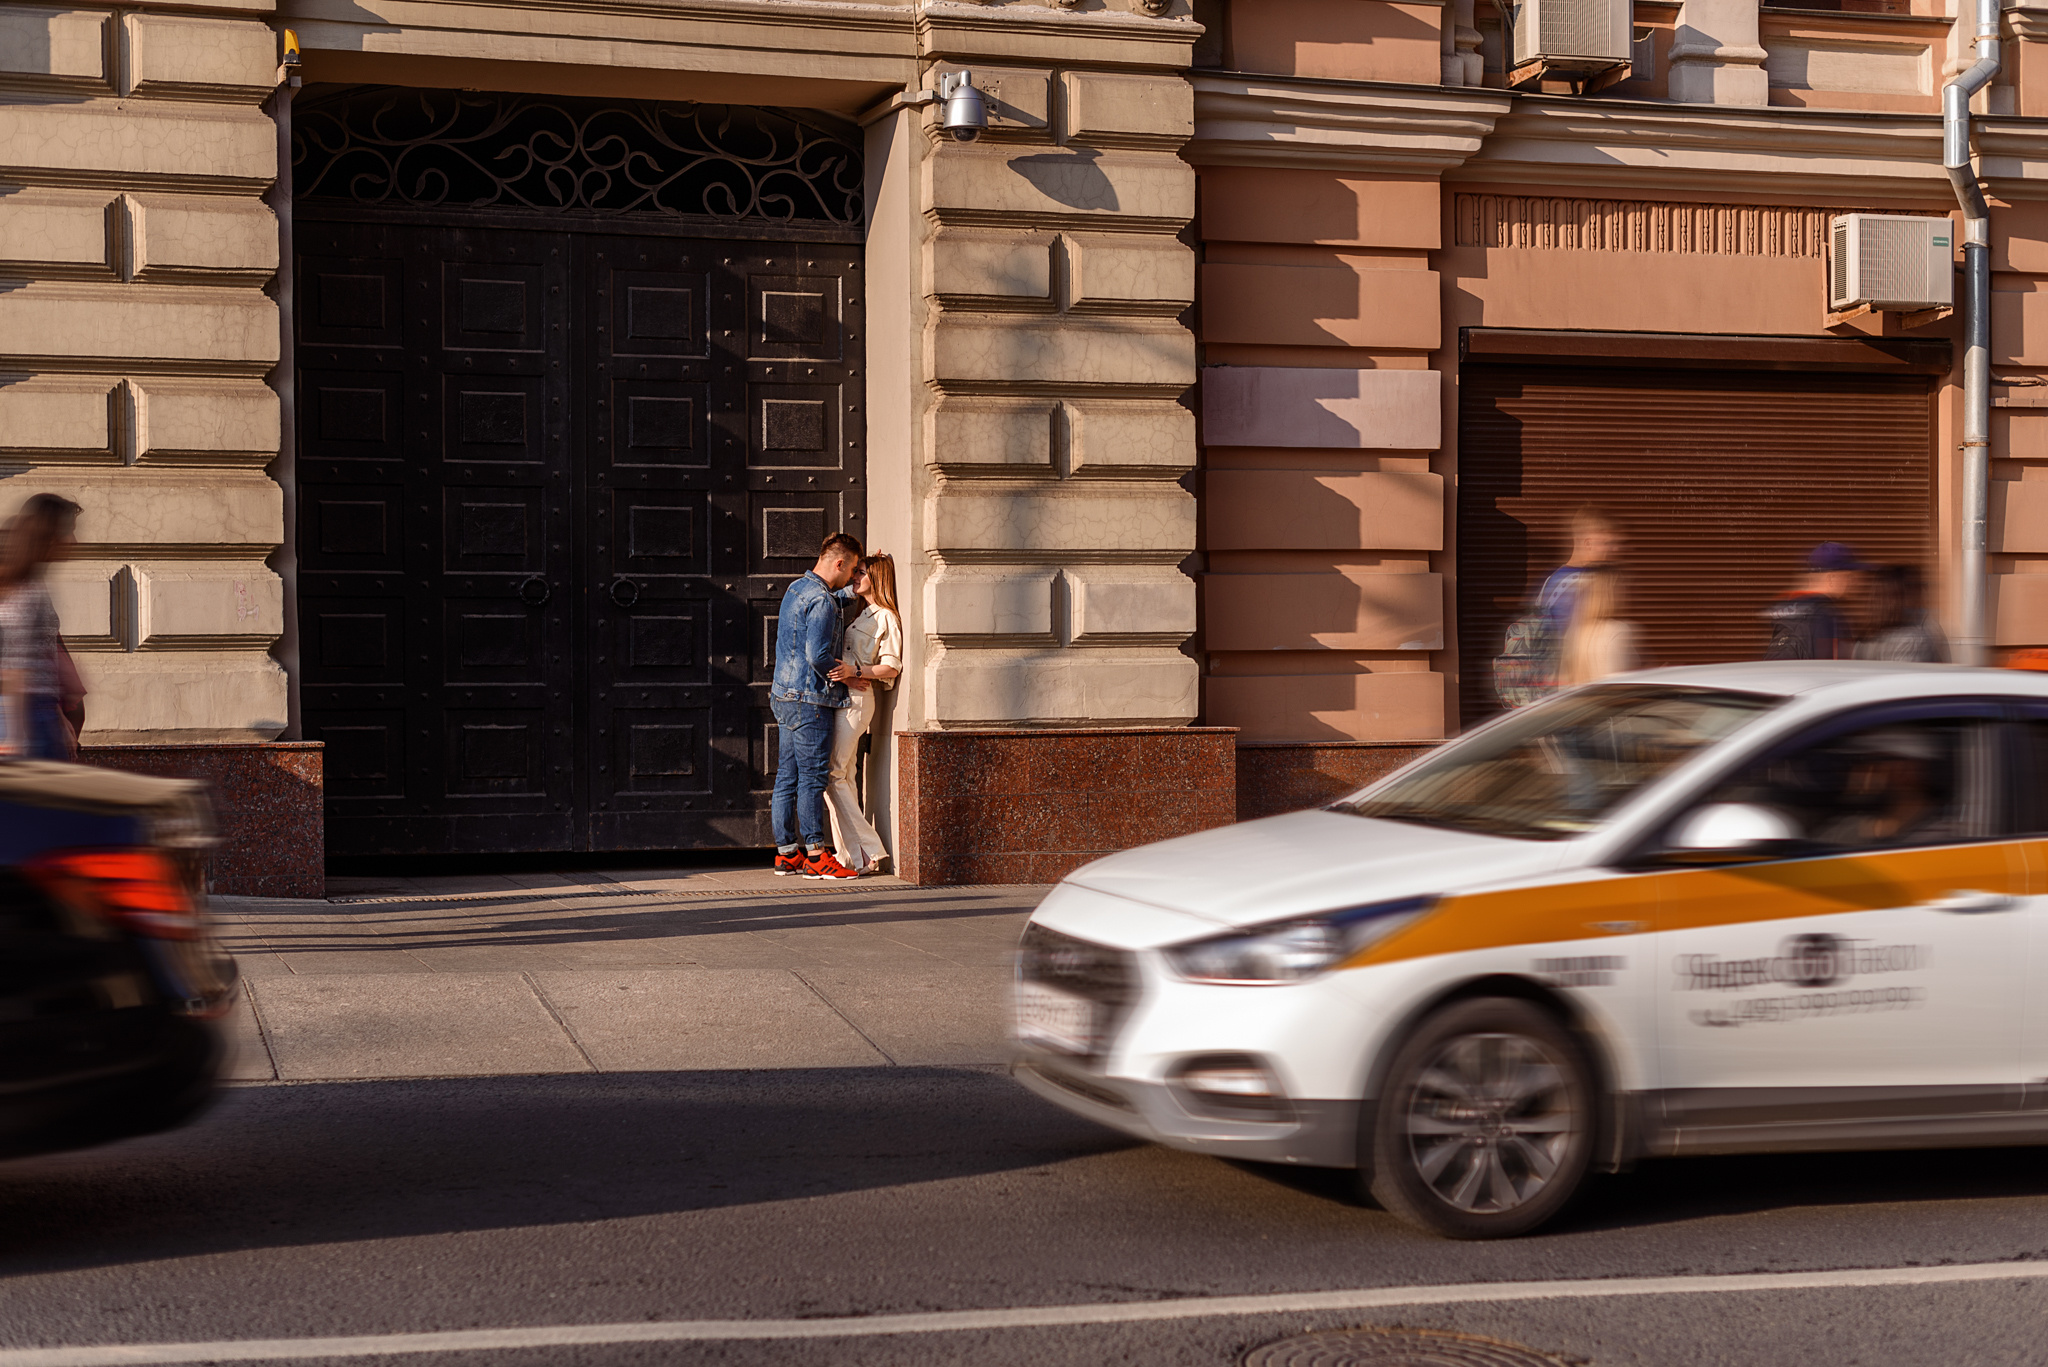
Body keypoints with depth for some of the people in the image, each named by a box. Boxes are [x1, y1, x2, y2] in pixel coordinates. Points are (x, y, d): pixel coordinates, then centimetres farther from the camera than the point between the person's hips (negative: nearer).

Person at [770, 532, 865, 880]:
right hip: (809, 698, -10)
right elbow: (818, 656, -21)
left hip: (784, 694, 10)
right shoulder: (821, 601, -16)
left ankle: (786, 853, 13)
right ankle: (815, 855, -5)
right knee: (813, 776, -7)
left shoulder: (796, 588, 15)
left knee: (788, 775, 10)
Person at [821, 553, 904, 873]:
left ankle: (867, 853, -11)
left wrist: (854, 672, -25)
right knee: (843, 777, 7)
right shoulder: (864, 615, 22)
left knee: (833, 776, -12)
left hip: (857, 699, -9)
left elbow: (891, 667, -14)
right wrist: (850, 674, 6)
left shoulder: (886, 617, -7)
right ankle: (850, 854, 8)